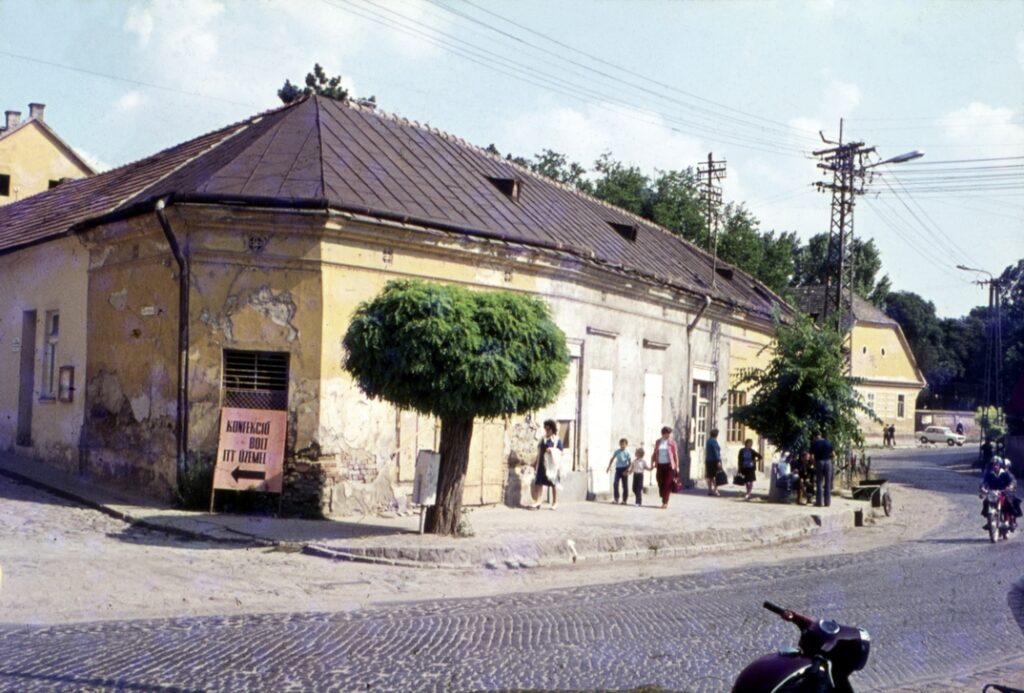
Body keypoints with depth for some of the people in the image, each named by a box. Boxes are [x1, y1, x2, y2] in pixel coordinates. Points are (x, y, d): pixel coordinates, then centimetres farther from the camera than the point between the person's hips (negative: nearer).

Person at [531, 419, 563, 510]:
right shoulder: (542, 439, 11)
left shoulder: (557, 439, -1)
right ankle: (537, 502, 1)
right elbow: (539, 451, 15)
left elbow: (561, 452, -4)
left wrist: (553, 450, -21)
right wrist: (537, 464, 11)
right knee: (538, 482, -2)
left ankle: (555, 503, 13)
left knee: (554, 484, 4)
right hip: (542, 464, 4)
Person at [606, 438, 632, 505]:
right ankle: (616, 499, -3)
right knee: (615, 483, -10)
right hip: (618, 469, 2)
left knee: (624, 485, 5)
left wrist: (627, 470, -14)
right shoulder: (617, 452, 4)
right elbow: (612, 459, 11)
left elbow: (629, 462, -3)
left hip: (624, 469, -2)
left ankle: (624, 500, 14)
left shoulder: (627, 452, -4)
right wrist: (609, 467, 2)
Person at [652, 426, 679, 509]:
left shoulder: (672, 442, 0)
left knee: (667, 484, -6)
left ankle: (665, 502, -4)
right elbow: (655, 453, 14)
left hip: (668, 465, -3)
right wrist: (652, 463, 9)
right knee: (660, 484, 5)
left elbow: (675, 454, 0)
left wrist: (677, 466, -3)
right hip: (660, 465, 3)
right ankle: (664, 501, 19)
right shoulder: (657, 442, 9)